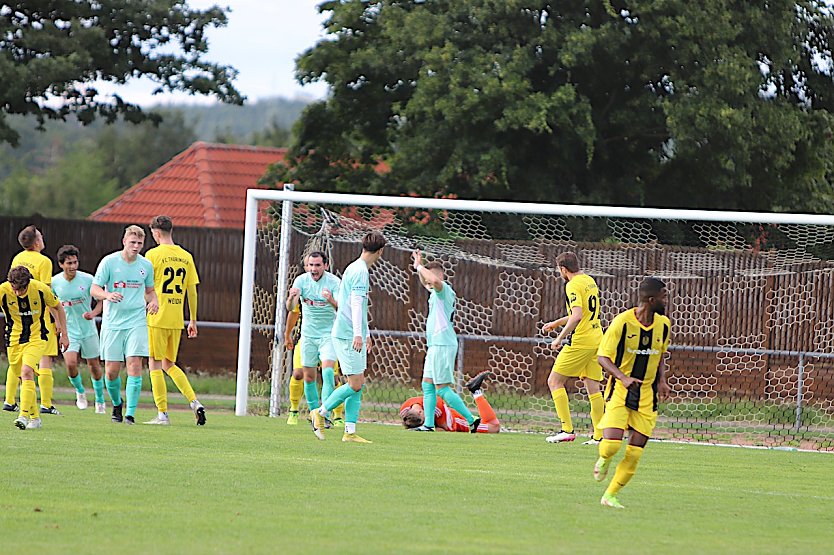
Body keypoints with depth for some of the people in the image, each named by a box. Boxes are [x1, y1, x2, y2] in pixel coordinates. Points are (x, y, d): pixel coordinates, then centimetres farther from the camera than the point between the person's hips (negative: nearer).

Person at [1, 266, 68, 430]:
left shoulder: (41, 289, -15)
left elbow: (57, 307, 3)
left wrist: (64, 335, 7)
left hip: (37, 338, -2)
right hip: (14, 340, 2)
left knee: (26, 371, -23)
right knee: (24, 378, 7)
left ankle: (24, 415, -28)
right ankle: (35, 417, 23)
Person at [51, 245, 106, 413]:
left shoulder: (87, 279, -13)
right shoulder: (55, 282, -7)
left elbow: (102, 299, -4)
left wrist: (93, 313, -21)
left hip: (88, 329, 0)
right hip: (68, 330, 0)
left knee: (94, 365, 9)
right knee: (70, 363, -18)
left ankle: (100, 400, 28)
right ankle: (80, 391, 11)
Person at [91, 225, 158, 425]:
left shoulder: (146, 265, 6)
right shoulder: (109, 262, -3)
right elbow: (94, 290, -2)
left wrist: (153, 301, -1)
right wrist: (108, 295, -24)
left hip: (137, 323, 1)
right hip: (112, 323, -1)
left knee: (134, 365, -14)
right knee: (111, 371, 0)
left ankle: (130, 414, -10)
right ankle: (117, 404, 29)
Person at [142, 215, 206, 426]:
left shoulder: (153, 255, -7)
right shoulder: (186, 257, 8)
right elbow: (192, 291, 10)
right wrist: (193, 320, 16)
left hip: (157, 319, -5)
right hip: (177, 320, 5)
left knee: (155, 365, 2)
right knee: (169, 365, 17)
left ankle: (162, 414, 1)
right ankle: (194, 402, 3)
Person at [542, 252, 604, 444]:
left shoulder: (573, 286, -13)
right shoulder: (590, 281, 14)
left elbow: (577, 316, -25)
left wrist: (560, 338, -17)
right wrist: (556, 324, 31)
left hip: (580, 342, -9)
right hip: (597, 340, 9)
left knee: (554, 381, 0)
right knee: (592, 387, 8)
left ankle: (567, 430, -6)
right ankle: (599, 435, 4)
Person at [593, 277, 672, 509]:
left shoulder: (663, 325, 3)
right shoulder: (623, 322, -13)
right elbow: (603, 357, -10)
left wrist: (662, 380, 2)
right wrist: (623, 378, -26)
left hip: (647, 396, 4)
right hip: (620, 393, -4)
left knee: (635, 453, -2)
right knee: (611, 444, -19)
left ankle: (610, 495, 12)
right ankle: (603, 460, 18)